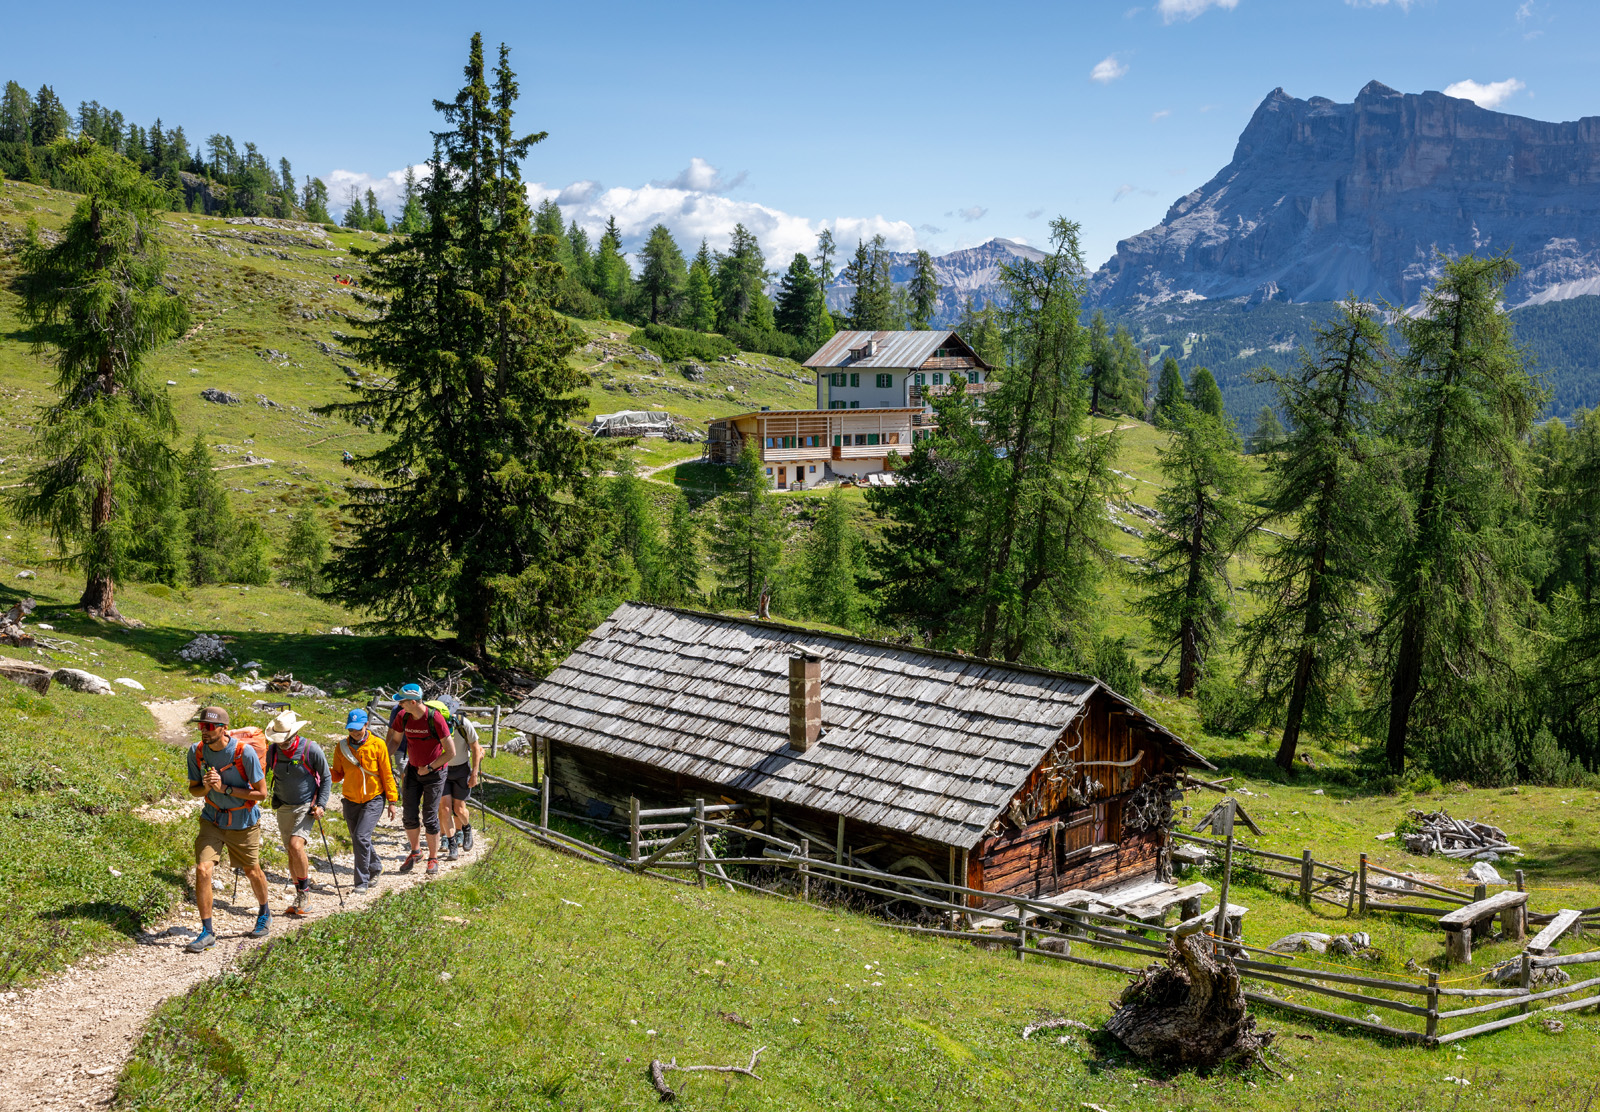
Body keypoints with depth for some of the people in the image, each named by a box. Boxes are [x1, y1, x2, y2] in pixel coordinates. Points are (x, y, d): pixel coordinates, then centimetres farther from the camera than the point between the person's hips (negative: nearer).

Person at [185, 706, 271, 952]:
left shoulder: (245, 752, -22)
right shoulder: (196, 752, -9)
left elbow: (261, 793, -17)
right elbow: (193, 790, 4)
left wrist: (225, 788, -25)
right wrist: (206, 786, -20)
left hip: (243, 822, -3)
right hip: (212, 819, 3)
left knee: (252, 871, 12)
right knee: (202, 869, -13)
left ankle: (264, 913, 40)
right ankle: (207, 931, -2)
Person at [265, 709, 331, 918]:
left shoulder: (311, 750, -14)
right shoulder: (272, 751, -4)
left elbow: (326, 778, -4)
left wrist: (321, 804, -12)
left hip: (306, 807, -4)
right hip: (284, 807, 4)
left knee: (296, 845, -22)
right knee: (291, 853, 8)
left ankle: (304, 889, -3)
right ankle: (301, 899, 20)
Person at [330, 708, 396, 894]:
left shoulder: (377, 744, -9)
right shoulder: (342, 747, 0)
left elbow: (387, 774, -4)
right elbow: (338, 774, 6)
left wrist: (392, 801, -3)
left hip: (374, 798, -4)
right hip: (351, 800, 4)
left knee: (362, 837, -17)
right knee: (358, 840, 12)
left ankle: (362, 882, -8)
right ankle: (375, 867, 38)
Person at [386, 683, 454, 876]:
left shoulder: (435, 719, -24)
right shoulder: (402, 716, -9)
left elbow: (451, 752, -19)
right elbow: (395, 740, 9)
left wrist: (429, 768, -16)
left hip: (434, 772, -4)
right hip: (413, 769, 5)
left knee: (429, 817, -1)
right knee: (409, 814, 4)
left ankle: (433, 858, 15)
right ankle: (415, 851, 27)